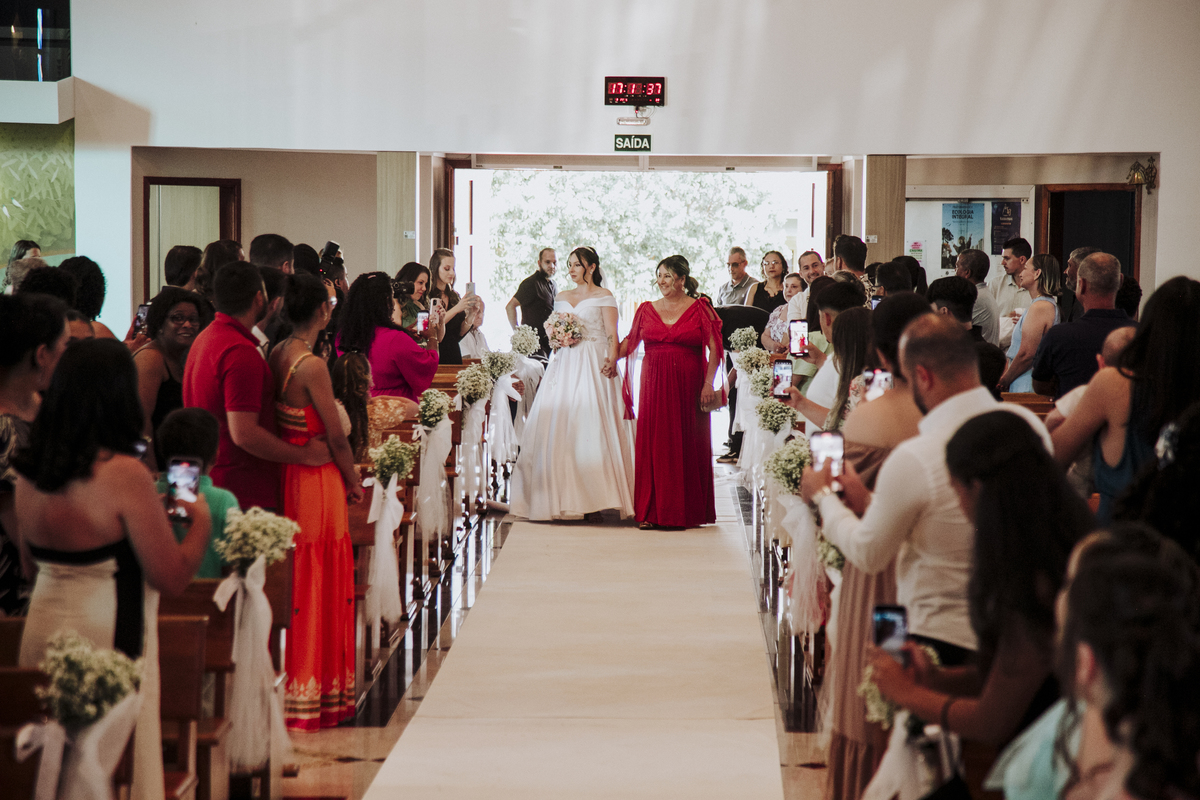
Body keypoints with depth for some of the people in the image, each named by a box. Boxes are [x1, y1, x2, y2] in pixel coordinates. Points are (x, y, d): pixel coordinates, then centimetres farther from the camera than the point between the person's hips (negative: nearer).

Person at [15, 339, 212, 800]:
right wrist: (200, 519, 2)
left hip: (43, 631, 7)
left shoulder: (29, 471, 1)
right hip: (109, 640, -7)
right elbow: (172, 578, -16)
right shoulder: (123, 473, -19)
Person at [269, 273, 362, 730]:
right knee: (318, 589, 2)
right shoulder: (312, 366, -20)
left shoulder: (275, 356, 3)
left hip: (284, 479, 8)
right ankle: (312, 699, 10)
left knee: (291, 585, 17)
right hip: (317, 483, -8)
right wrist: (354, 482, 0)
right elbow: (337, 438, -15)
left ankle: (283, 688, 26)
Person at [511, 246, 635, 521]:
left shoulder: (603, 296, 3)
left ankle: (593, 498, -11)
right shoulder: (562, 297, 18)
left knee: (590, 425, -12)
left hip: (593, 366, -5)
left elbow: (612, 334, -5)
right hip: (564, 364, 5)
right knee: (558, 427, -3)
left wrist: (612, 359, -21)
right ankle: (562, 499, 1)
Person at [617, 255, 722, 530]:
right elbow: (629, 342, 16)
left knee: (688, 445, 0)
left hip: (689, 385, -2)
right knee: (653, 445, -1)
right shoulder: (647, 310, 10)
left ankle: (688, 511, 9)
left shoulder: (699, 308, 1)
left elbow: (714, 349, -2)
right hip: (654, 384, 2)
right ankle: (651, 512, 3)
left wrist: (709, 383, -11)